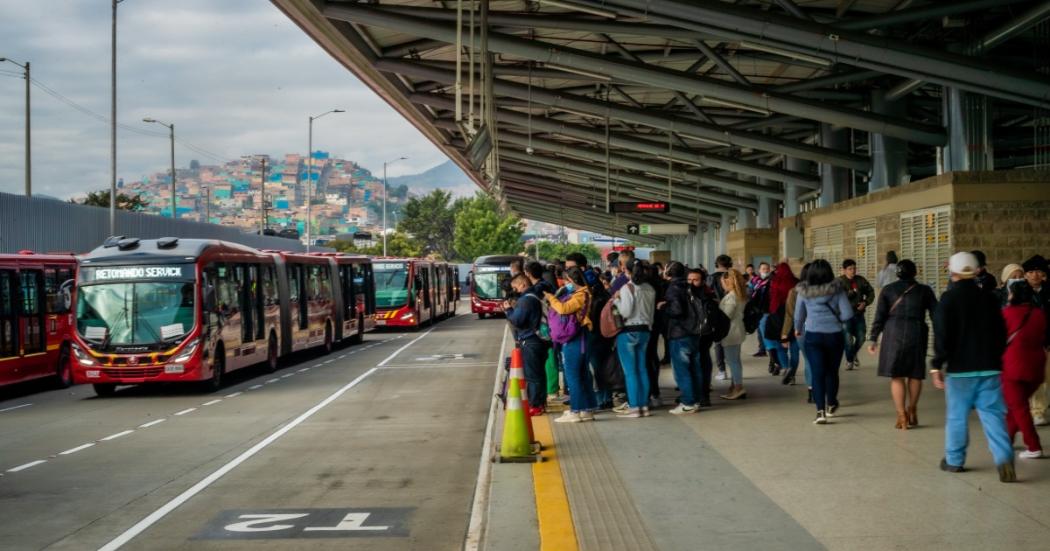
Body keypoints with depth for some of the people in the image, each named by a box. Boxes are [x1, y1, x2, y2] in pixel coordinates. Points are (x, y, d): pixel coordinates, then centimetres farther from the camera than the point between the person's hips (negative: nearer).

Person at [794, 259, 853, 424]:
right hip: (834, 335, 0)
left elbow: (798, 315, 9)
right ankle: (831, 405, 33)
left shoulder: (804, 291, -2)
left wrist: (798, 329, 29)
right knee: (832, 371, 17)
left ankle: (820, 410, -12)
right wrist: (836, 319, 12)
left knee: (818, 373, -1)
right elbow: (848, 314, -10)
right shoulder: (837, 290, -5)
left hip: (812, 336, 0)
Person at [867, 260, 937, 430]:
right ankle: (912, 411, 24)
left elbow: (879, 316, -1)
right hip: (917, 334, 1)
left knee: (896, 375, 3)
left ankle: (902, 415, -2)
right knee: (915, 374, 14)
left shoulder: (888, 290, 3)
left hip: (893, 334, -1)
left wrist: (874, 339, 2)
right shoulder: (925, 290, 4)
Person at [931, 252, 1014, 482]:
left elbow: (942, 336, -11)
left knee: (957, 416, 8)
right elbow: (1001, 333, 11)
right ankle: (1004, 457, -14)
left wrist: (937, 366, -7)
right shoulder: (989, 298, 6)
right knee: (993, 414, 2)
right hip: (989, 367, 3)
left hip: (960, 368, -3)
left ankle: (954, 460, 17)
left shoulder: (948, 299, -7)